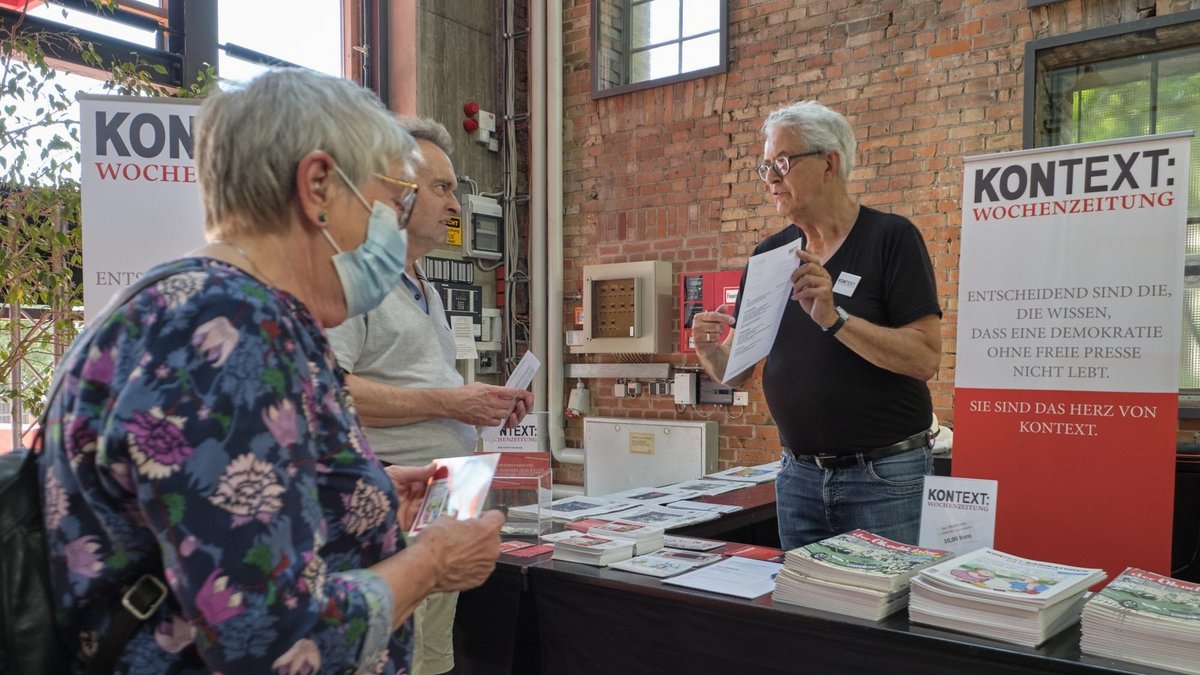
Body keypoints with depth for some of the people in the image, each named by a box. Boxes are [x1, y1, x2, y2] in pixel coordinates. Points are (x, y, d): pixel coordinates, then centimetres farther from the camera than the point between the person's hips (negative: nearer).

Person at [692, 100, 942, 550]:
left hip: (883, 474, -5)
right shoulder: (770, 253, 7)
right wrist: (710, 351, -14)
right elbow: (736, 371, 7)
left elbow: (925, 357, -17)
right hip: (799, 474, 5)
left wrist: (834, 318, -27)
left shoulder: (891, 238, -8)